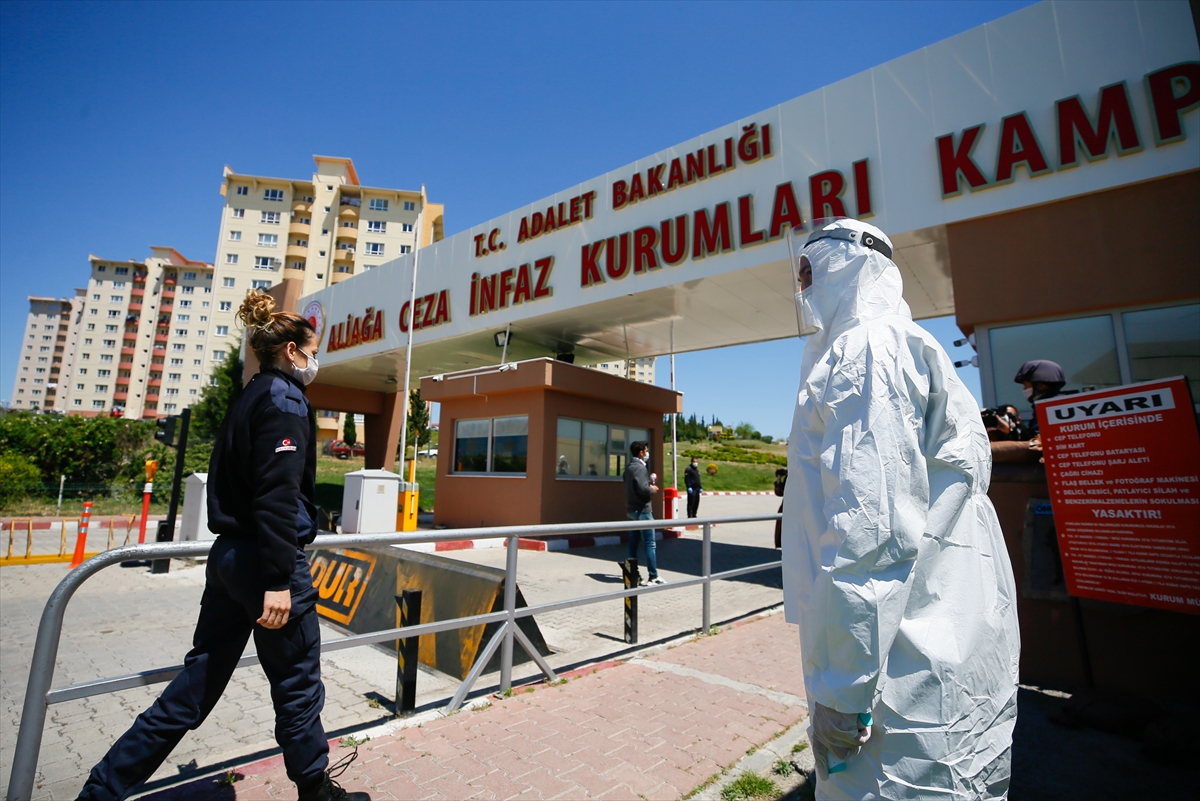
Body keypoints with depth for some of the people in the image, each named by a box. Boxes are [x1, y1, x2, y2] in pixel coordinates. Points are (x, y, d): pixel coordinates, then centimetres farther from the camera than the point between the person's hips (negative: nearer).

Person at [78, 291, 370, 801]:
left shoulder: (246, 400, 14)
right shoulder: (284, 400, -15)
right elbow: (278, 495, -23)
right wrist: (279, 580, -23)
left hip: (229, 554, 9)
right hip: (266, 562, -9)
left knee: (199, 682, 19)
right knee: (297, 684, 8)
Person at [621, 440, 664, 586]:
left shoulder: (629, 467, 12)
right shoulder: (640, 467, -17)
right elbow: (643, 489, -27)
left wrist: (649, 480, 9)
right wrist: (653, 489, -8)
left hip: (631, 510, 9)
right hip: (642, 510, -9)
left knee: (633, 543, 11)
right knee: (649, 545, -3)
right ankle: (653, 576, 0)